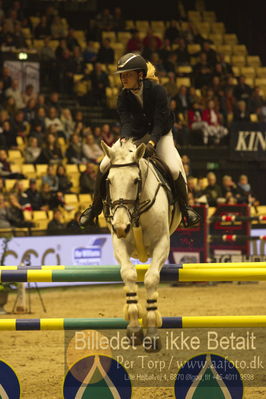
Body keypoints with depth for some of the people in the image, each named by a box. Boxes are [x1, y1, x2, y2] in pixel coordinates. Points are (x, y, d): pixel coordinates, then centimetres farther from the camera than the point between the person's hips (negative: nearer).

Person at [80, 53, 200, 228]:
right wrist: (124, 140, -46)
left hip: (159, 134, -3)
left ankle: (185, 207, 1)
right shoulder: (124, 97, -16)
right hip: (134, 134, 3)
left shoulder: (158, 91, -26)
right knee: (105, 165, -12)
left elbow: (160, 122, -29)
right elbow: (126, 121, -24)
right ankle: (95, 207, 6)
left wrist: (152, 143, -45)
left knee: (174, 169, -24)